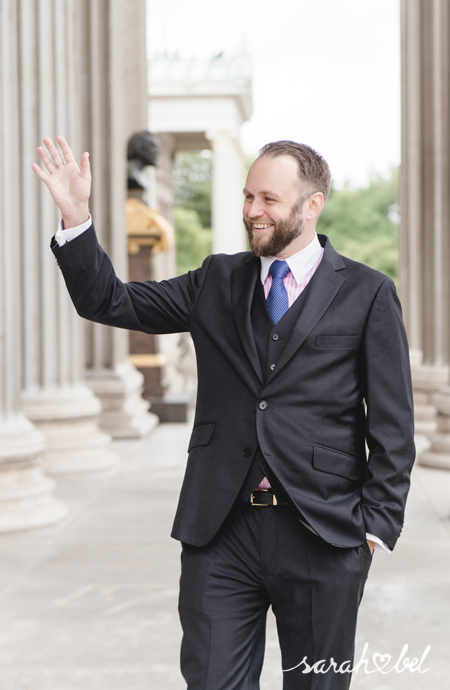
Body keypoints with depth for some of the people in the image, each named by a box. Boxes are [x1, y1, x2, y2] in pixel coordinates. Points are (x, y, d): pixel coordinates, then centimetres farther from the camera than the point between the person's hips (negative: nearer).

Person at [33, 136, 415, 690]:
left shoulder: (367, 293, 1)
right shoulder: (216, 282, 11)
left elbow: (392, 425, 0)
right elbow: (109, 302, 8)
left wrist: (377, 525, -5)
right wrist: (76, 218, -4)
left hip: (323, 537, -2)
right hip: (220, 529, 2)